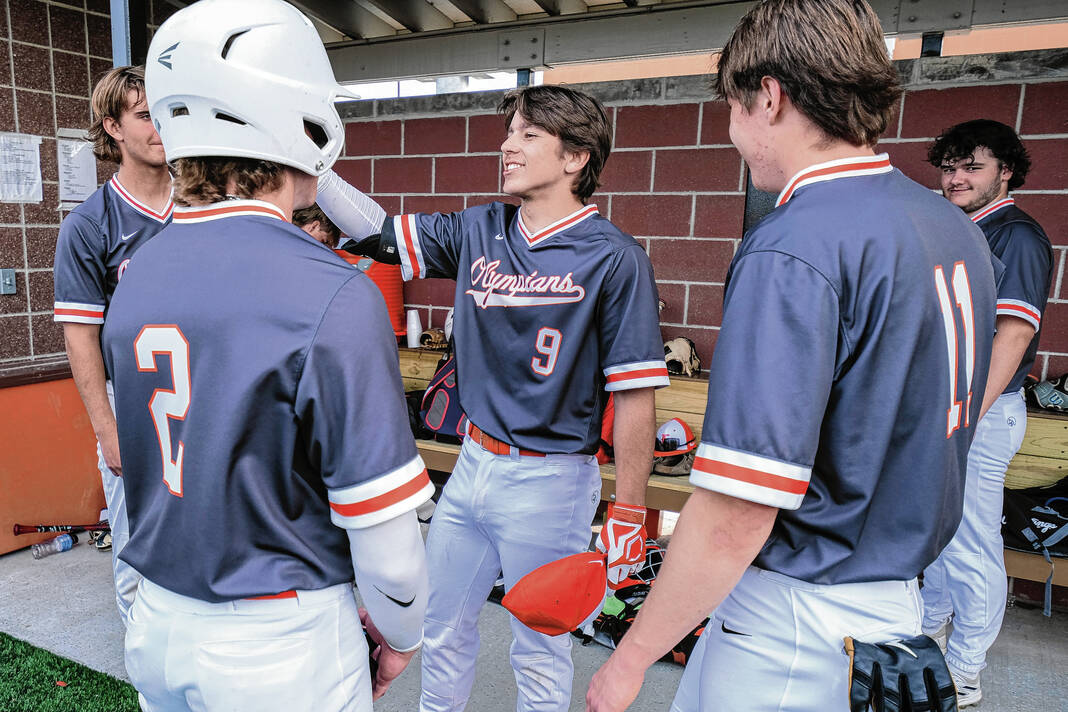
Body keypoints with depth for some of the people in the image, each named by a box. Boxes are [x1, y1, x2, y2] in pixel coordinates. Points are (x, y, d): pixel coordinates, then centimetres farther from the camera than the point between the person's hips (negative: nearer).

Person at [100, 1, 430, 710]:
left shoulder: (135, 277, -3)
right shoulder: (335, 296, -25)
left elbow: (170, 463, 8)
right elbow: (383, 532, -21)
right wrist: (400, 633, -3)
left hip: (158, 623, 7)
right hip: (279, 645, -6)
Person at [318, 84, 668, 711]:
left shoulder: (613, 258, -13)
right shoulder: (478, 232, 3)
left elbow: (635, 394, -14)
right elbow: (378, 234, 5)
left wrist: (629, 513, -13)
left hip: (549, 479, -5)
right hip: (474, 464, 6)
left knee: (540, 652, 14)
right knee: (443, 625, 22)